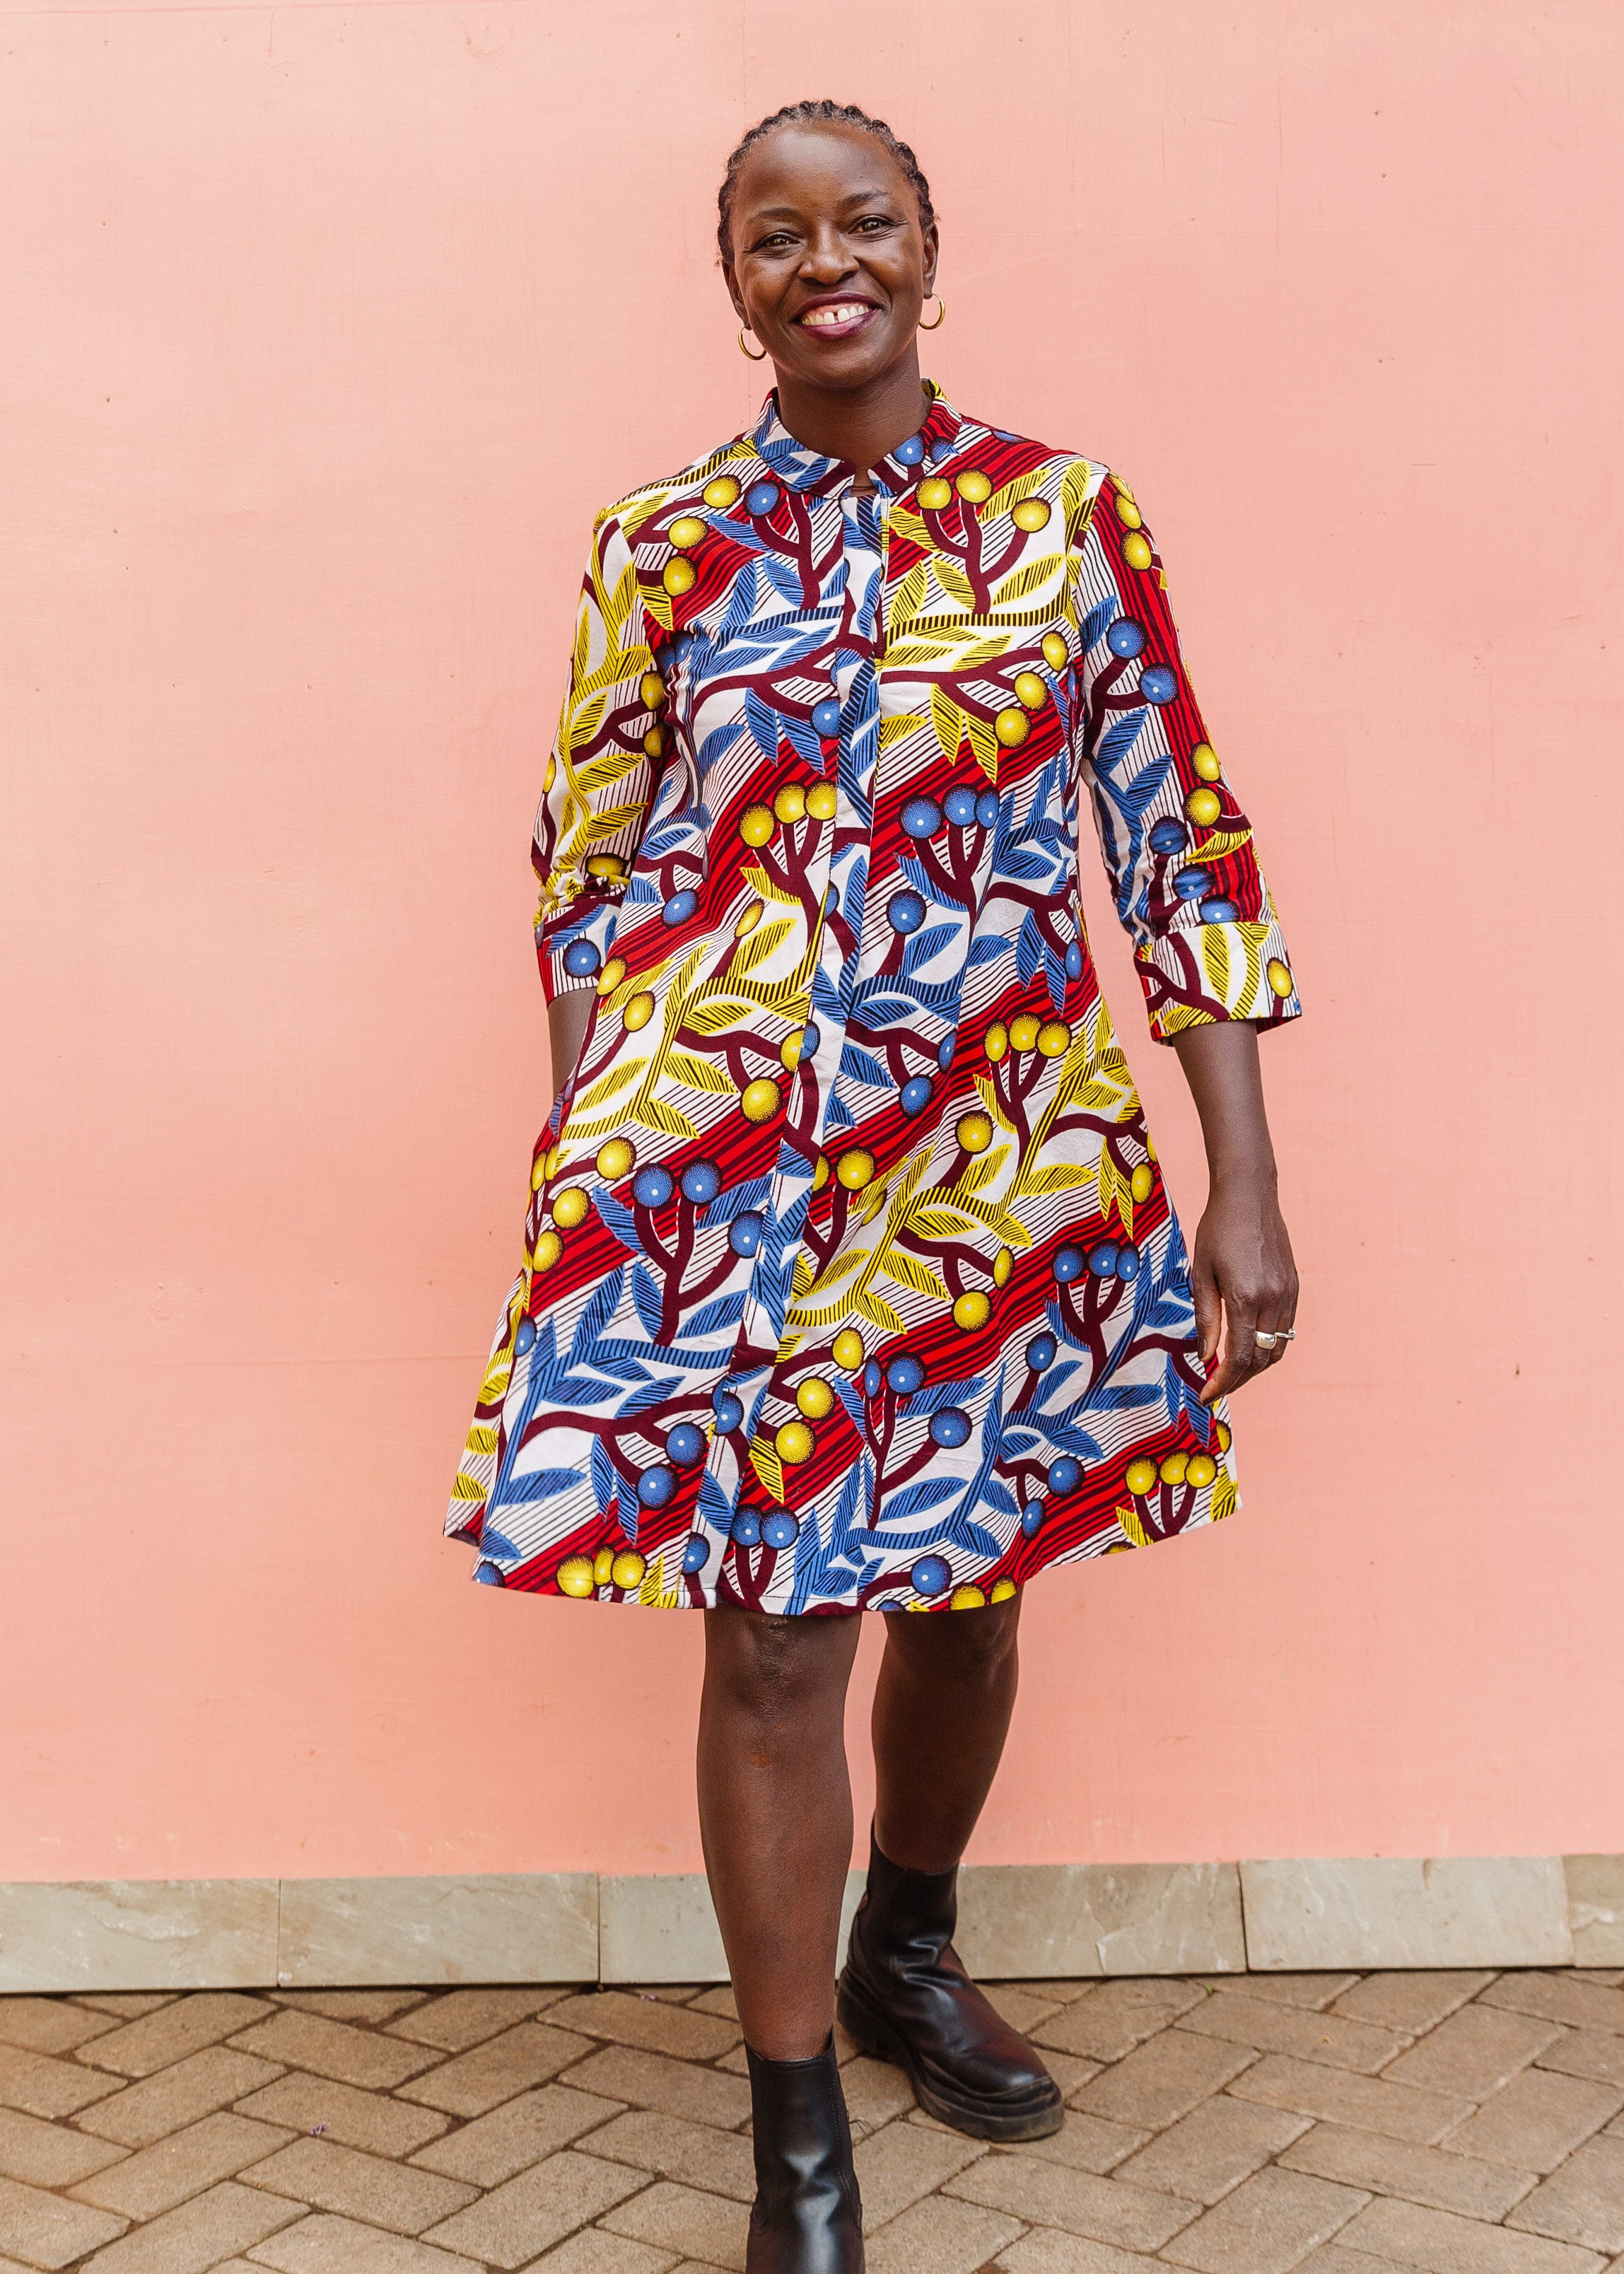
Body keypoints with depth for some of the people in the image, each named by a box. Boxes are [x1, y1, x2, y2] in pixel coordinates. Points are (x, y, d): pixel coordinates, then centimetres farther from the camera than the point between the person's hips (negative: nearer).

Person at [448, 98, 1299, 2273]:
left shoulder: (1068, 515, 2)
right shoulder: (659, 545, 3)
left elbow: (1186, 850, 0)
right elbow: (592, 879, 6)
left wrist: (1244, 1180, -5)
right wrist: (581, 1192, 3)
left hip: (1006, 1154, 2)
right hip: (726, 1162, -1)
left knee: (968, 1585, 16)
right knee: (773, 1637, 0)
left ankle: (905, 1950, 44)